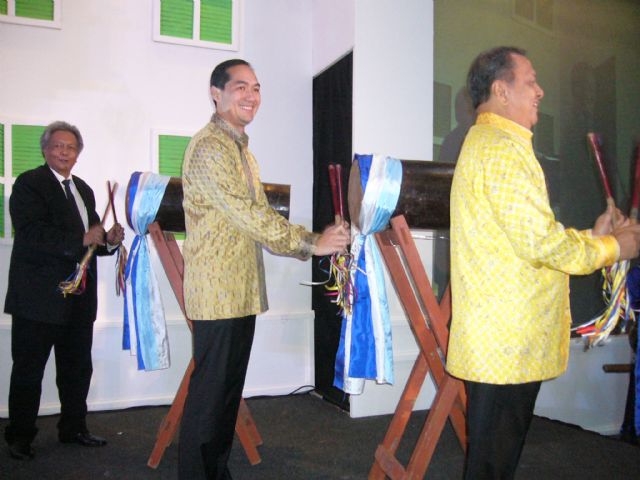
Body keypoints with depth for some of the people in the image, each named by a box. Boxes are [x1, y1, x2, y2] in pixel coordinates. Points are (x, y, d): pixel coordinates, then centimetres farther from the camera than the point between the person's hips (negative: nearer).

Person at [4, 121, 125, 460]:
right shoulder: (28, 184, -6)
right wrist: (82, 239, -25)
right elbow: (32, 232, -21)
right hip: (40, 296, -7)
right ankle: (20, 437, 19)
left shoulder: (83, 189, 17)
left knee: (77, 368, 15)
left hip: (79, 297, 7)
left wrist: (109, 240, -2)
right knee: (28, 370, 6)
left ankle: (73, 429, 29)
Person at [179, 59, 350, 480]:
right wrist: (311, 243, -19)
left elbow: (256, 220, 16)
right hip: (218, 293, -9)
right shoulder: (209, 147, -12)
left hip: (242, 292, 9)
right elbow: (247, 213, -21)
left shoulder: (242, 149, 19)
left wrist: (313, 243, 5)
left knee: (229, 391, 15)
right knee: (210, 394, -1)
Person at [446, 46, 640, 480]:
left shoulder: (484, 143, 21)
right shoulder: (504, 148, -14)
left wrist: (591, 237, 14)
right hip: (508, 344, -10)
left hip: (500, 343, 10)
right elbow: (540, 240, -21)